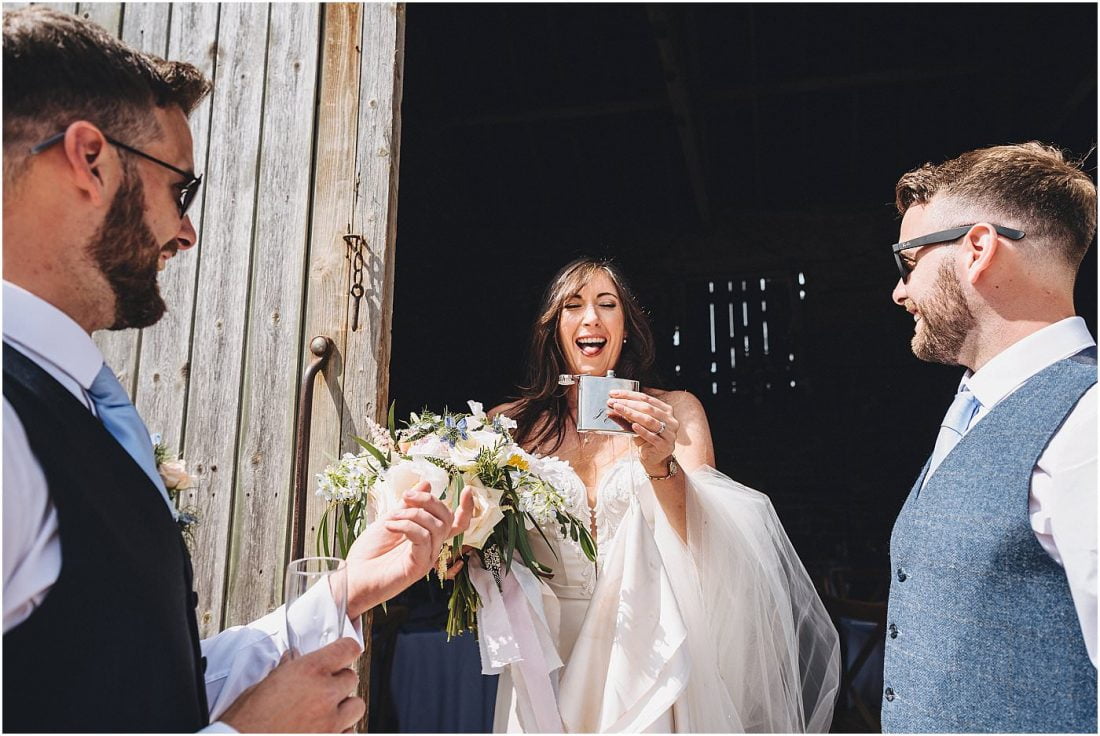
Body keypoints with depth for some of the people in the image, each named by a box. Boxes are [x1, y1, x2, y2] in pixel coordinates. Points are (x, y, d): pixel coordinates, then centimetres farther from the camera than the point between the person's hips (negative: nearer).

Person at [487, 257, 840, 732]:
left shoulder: (676, 411, -4)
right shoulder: (513, 425, -3)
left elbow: (701, 543, -12)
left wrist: (661, 465, -28)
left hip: (645, 650, -1)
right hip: (549, 652, 1)